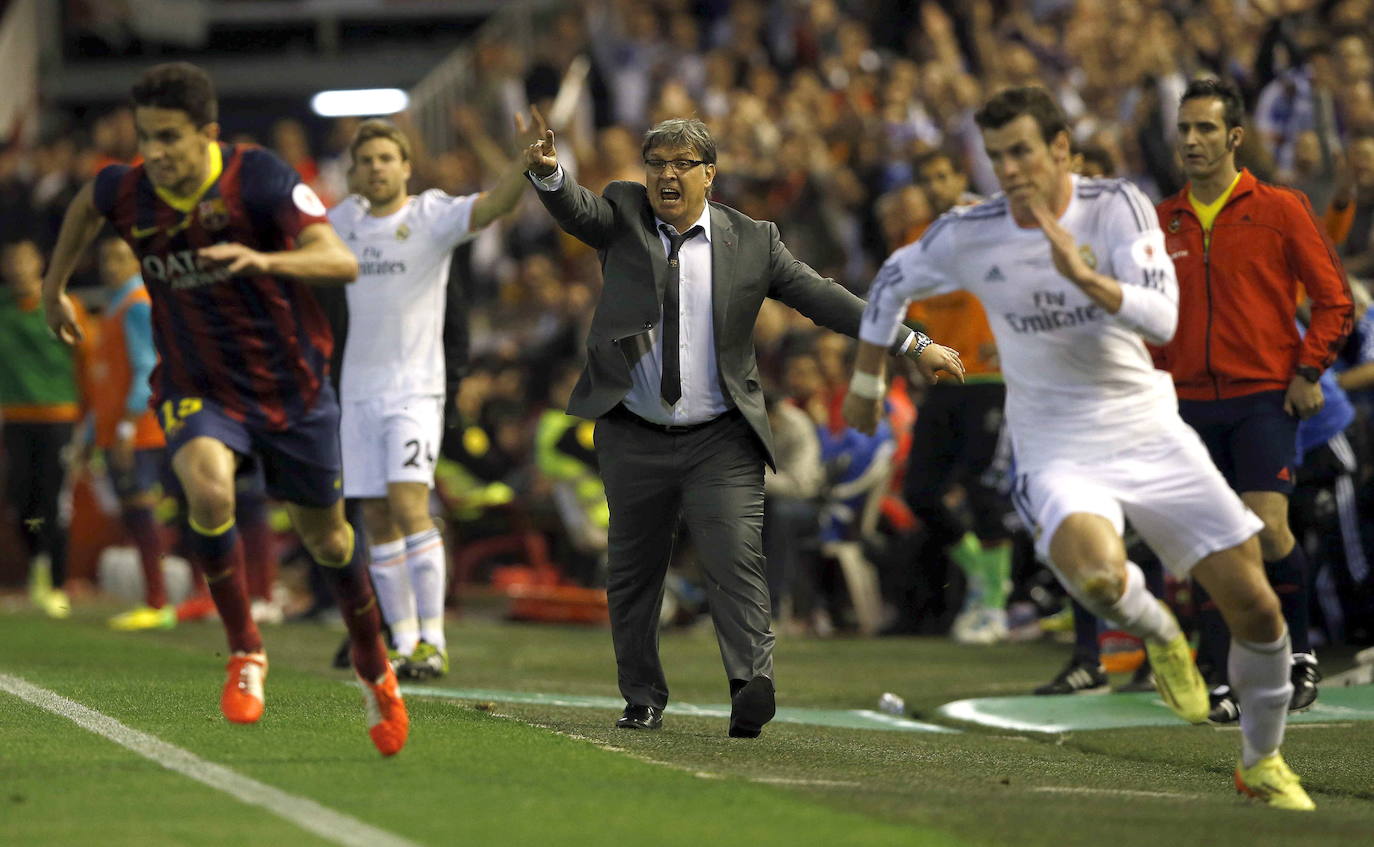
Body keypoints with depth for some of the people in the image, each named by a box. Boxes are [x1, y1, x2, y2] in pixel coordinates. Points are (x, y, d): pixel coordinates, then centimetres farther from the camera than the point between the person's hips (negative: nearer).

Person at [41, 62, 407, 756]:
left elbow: (342, 262, -31)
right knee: (208, 491, -30)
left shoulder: (260, 179, -21)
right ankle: (246, 653, -12)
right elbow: (85, 204, 17)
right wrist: (54, 286, 24)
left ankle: (374, 669, 38)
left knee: (323, 536, 12)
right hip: (196, 388, 1)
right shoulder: (126, 191, -10)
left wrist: (262, 260, -47)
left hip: (291, 387, -1)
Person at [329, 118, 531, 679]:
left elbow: (490, 206, -27)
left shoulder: (432, 216, -8)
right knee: (378, 520, 5)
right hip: (359, 389, 6)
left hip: (415, 388, -5)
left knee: (408, 503, -19)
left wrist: (528, 166, -44)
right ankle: (404, 642, 12)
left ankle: (433, 640, -17)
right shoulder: (347, 218, 8)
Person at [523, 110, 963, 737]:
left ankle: (752, 687, -27)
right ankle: (642, 700, 22)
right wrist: (547, 173, -39)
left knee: (736, 557, -17)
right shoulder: (623, 215, 5)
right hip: (634, 442, 2)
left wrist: (913, 343, 0)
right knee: (632, 573, 9)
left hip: (721, 444, -1)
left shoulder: (753, 241, 5)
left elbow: (822, 298, 5)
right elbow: (575, 209, -15)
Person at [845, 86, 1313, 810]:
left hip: (1149, 431, 1)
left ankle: (1262, 763, 24)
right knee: (1096, 574, -35)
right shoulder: (968, 235, -7)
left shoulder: (1117, 207, -9)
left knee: (1256, 608, -2)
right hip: (1057, 452, -1)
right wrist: (865, 382, 22)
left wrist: (1083, 275, -35)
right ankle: (1159, 635, 3)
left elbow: (1162, 318, -21)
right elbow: (891, 283, 14)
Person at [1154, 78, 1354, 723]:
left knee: (1267, 530, -15)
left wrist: (1308, 372, -7)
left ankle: (1299, 650, 8)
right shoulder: (1163, 221, 9)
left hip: (1264, 397, -3)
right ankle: (1219, 679, 5)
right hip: (1192, 403, 3)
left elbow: (1334, 299, 1)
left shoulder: (1280, 209, -2)